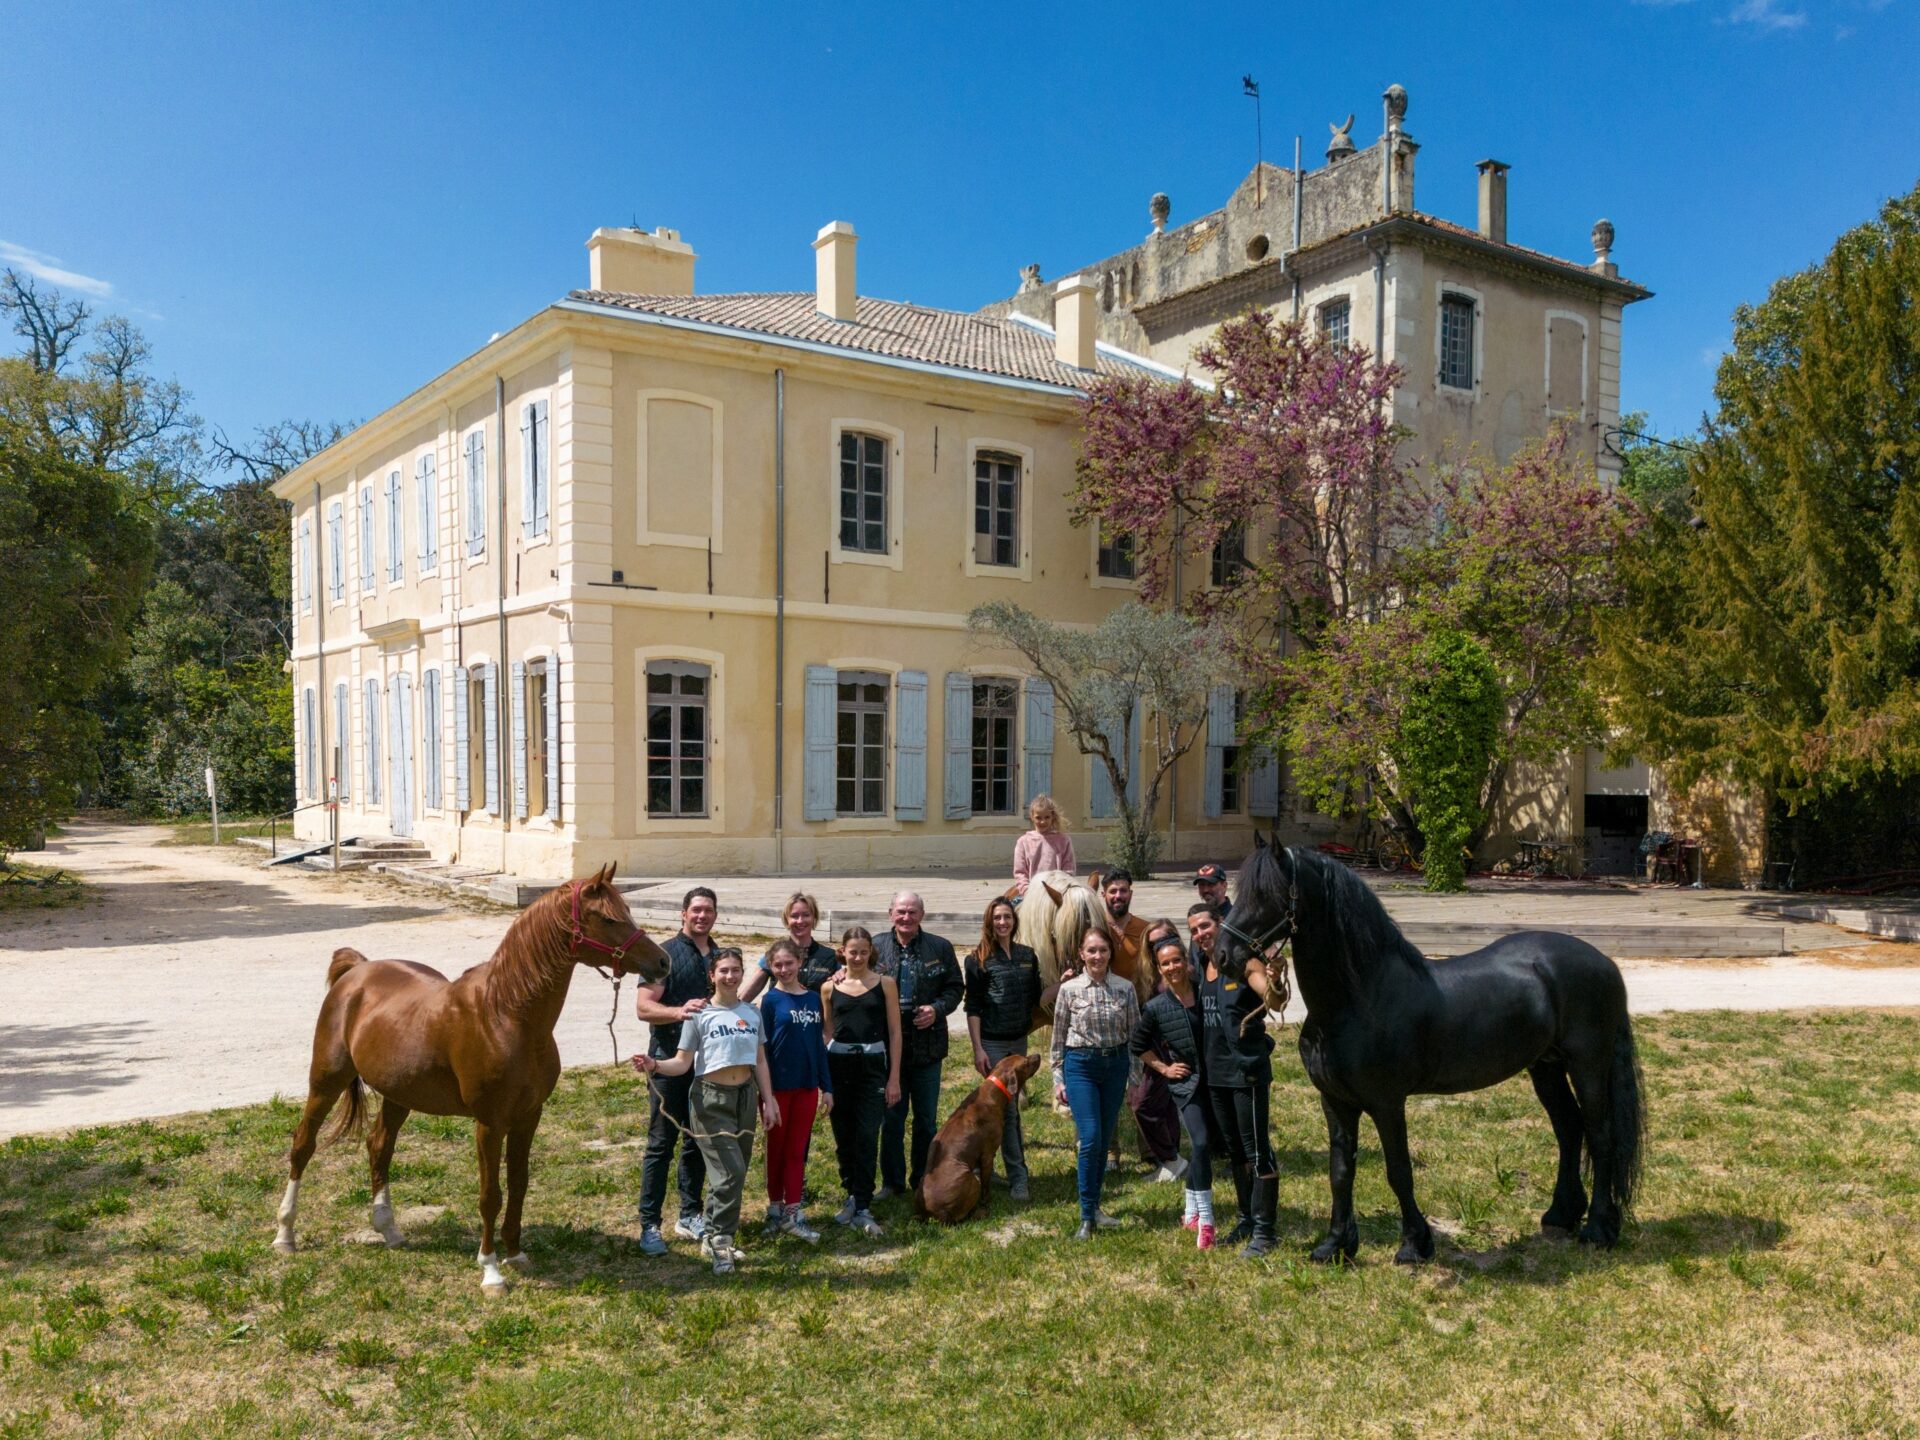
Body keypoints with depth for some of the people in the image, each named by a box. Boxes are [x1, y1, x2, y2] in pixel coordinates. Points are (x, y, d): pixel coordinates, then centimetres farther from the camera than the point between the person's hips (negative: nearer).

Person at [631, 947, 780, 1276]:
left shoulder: (752, 1013, 7)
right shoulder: (699, 1015, -6)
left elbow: (760, 1061, 11)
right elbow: (683, 1063, -8)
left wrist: (768, 1101, 7)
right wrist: (656, 1066, -27)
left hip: (745, 1095, 5)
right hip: (711, 1099, -5)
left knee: (735, 1174, 10)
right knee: (730, 1172, -13)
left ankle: (712, 1237, 26)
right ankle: (720, 1241, 0)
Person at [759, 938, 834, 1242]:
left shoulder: (813, 999, 5)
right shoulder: (770, 1000, -7)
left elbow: (819, 1044, 9)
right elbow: (762, 1047, -8)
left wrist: (827, 1087, 8)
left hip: (807, 1086, 4)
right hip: (779, 1086, -4)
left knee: (797, 1150, 7)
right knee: (777, 1148, 10)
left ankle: (793, 1213, 12)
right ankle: (776, 1208, 22)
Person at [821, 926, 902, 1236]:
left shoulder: (885, 984, 1)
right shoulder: (829, 987, 5)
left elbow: (894, 1032, 3)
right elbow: (828, 1033, 12)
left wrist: (894, 1078, 0)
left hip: (873, 1065, -2)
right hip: (837, 1065, 2)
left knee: (866, 1137, -8)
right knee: (843, 1136, 9)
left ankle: (862, 1209, -4)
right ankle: (852, 1195, 27)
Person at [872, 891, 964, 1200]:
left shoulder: (940, 948, 0)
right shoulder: (876, 947, 0)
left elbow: (955, 988, 4)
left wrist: (937, 1009, -12)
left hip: (927, 1047, 0)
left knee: (927, 1119, 11)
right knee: (891, 1117, 9)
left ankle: (924, 1180, 25)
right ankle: (892, 1181, 22)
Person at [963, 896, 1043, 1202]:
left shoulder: (1028, 956, 7)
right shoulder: (979, 959, -7)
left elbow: (1035, 999, 14)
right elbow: (972, 1007, -8)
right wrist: (978, 1049, -12)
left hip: (1019, 1040, 5)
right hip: (992, 1042, -5)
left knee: (1010, 1105, 11)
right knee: (1007, 1109, -4)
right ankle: (1018, 1176, 2)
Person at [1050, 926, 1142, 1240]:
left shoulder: (1125, 989, 1)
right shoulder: (1069, 990, -4)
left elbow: (1135, 1034, 6)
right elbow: (1058, 1038, 3)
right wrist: (1058, 1079, 2)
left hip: (1115, 1064, 2)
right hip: (1080, 1065, -2)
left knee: (1105, 1141, 9)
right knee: (1090, 1139, -10)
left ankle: (1094, 1205, 24)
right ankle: (1087, 1217, -2)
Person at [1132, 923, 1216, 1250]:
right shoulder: (1156, 1008, -6)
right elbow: (1136, 1046, 6)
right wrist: (1164, 1068, 0)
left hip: (1213, 1079, 3)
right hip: (1185, 1084, -3)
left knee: (1201, 1147, 9)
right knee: (1201, 1144, -17)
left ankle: (1190, 1214, 27)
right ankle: (1205, 1222, -11)